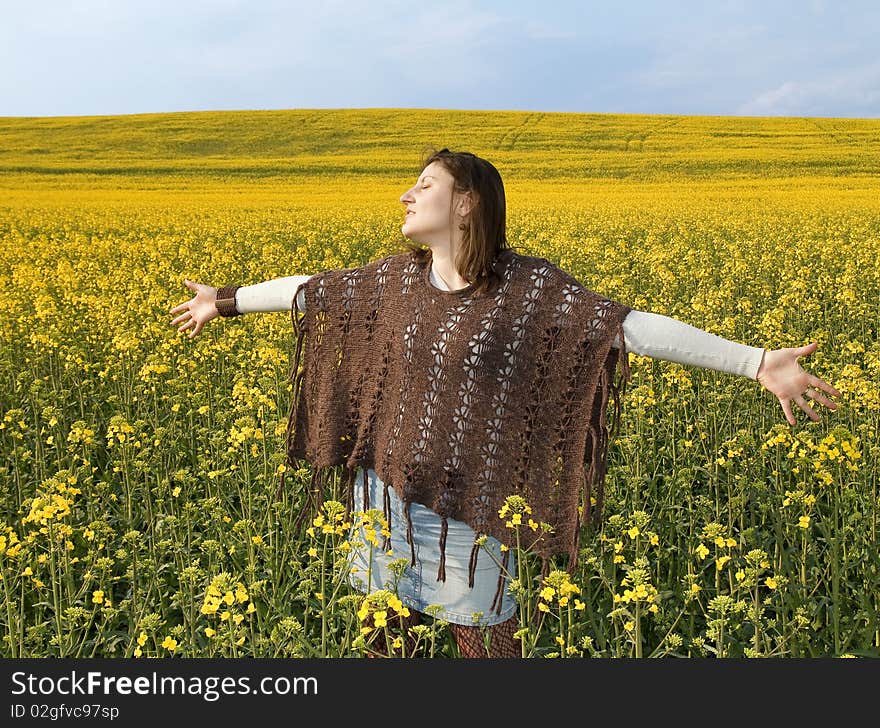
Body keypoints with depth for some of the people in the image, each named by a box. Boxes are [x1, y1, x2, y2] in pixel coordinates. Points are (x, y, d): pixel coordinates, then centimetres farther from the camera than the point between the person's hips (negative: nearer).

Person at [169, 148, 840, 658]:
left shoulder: (531, 287, -13)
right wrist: (226, 300, 24)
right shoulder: (395, 277, 1)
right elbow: (312, 289, 14)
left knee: (488, 647, 11)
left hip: (468, 513, -4)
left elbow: (634, 326, -18)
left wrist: (757, 362, -23)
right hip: (387, 498, 4)